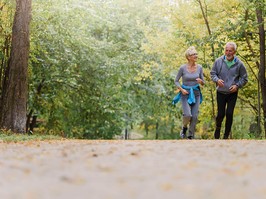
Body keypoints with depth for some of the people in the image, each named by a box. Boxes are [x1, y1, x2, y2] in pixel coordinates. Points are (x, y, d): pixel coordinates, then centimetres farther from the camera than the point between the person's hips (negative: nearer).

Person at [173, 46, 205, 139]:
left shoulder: (199, 67, -1)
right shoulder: (183, 68, -10)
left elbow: (203, 83, 7)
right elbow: (176, 81, 0)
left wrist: (201, 81, -16)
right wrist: (181, 89, -15)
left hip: (196, 93, 3)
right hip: (185, 94, -3)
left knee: (194, 116, -3)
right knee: (187, 115, -18)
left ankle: (191, 136, 12)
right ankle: (184, 127, 15)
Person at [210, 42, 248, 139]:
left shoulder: (239, 64, -7)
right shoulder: (218, 61, -6)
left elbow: (244, 78, 4)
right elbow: (212, 73, 6)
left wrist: (237, 85, -13)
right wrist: (217, 80, -15)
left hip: (232, 94, 0)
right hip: (221, 93, 0)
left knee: (229, 114, -3)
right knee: (220, 114, 1)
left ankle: (226, 135, 13)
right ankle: (218, 127, 33)